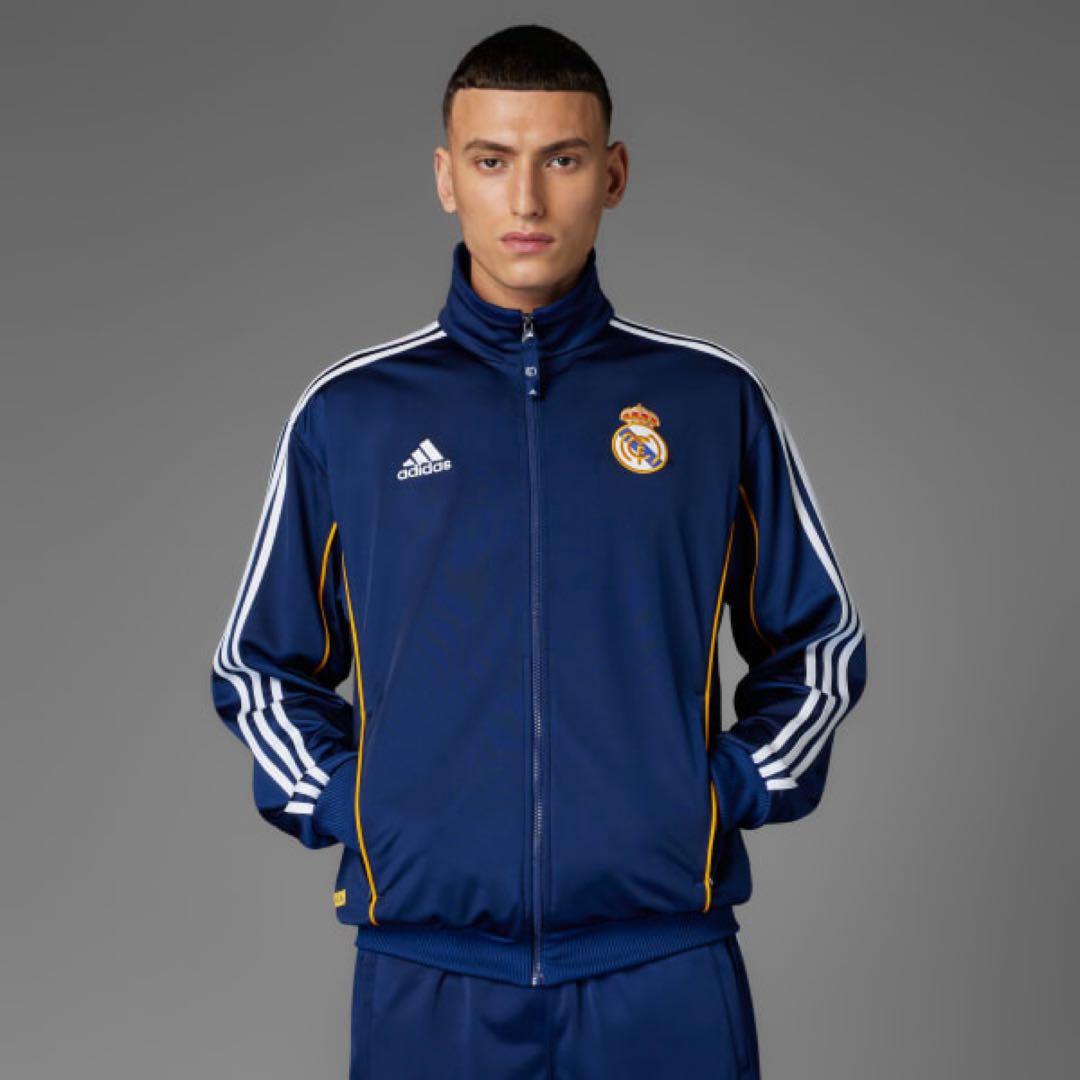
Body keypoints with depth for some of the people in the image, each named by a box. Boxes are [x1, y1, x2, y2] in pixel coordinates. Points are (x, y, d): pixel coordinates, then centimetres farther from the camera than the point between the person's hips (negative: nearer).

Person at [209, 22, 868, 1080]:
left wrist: (730, 792, 0)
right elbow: (259, 666, 13)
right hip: (425, 973, 1)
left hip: (666, 963, 0)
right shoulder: (346, 413, 4)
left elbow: (820, 646, 12)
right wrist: (340, 807, 0)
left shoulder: (715, 400, 3)